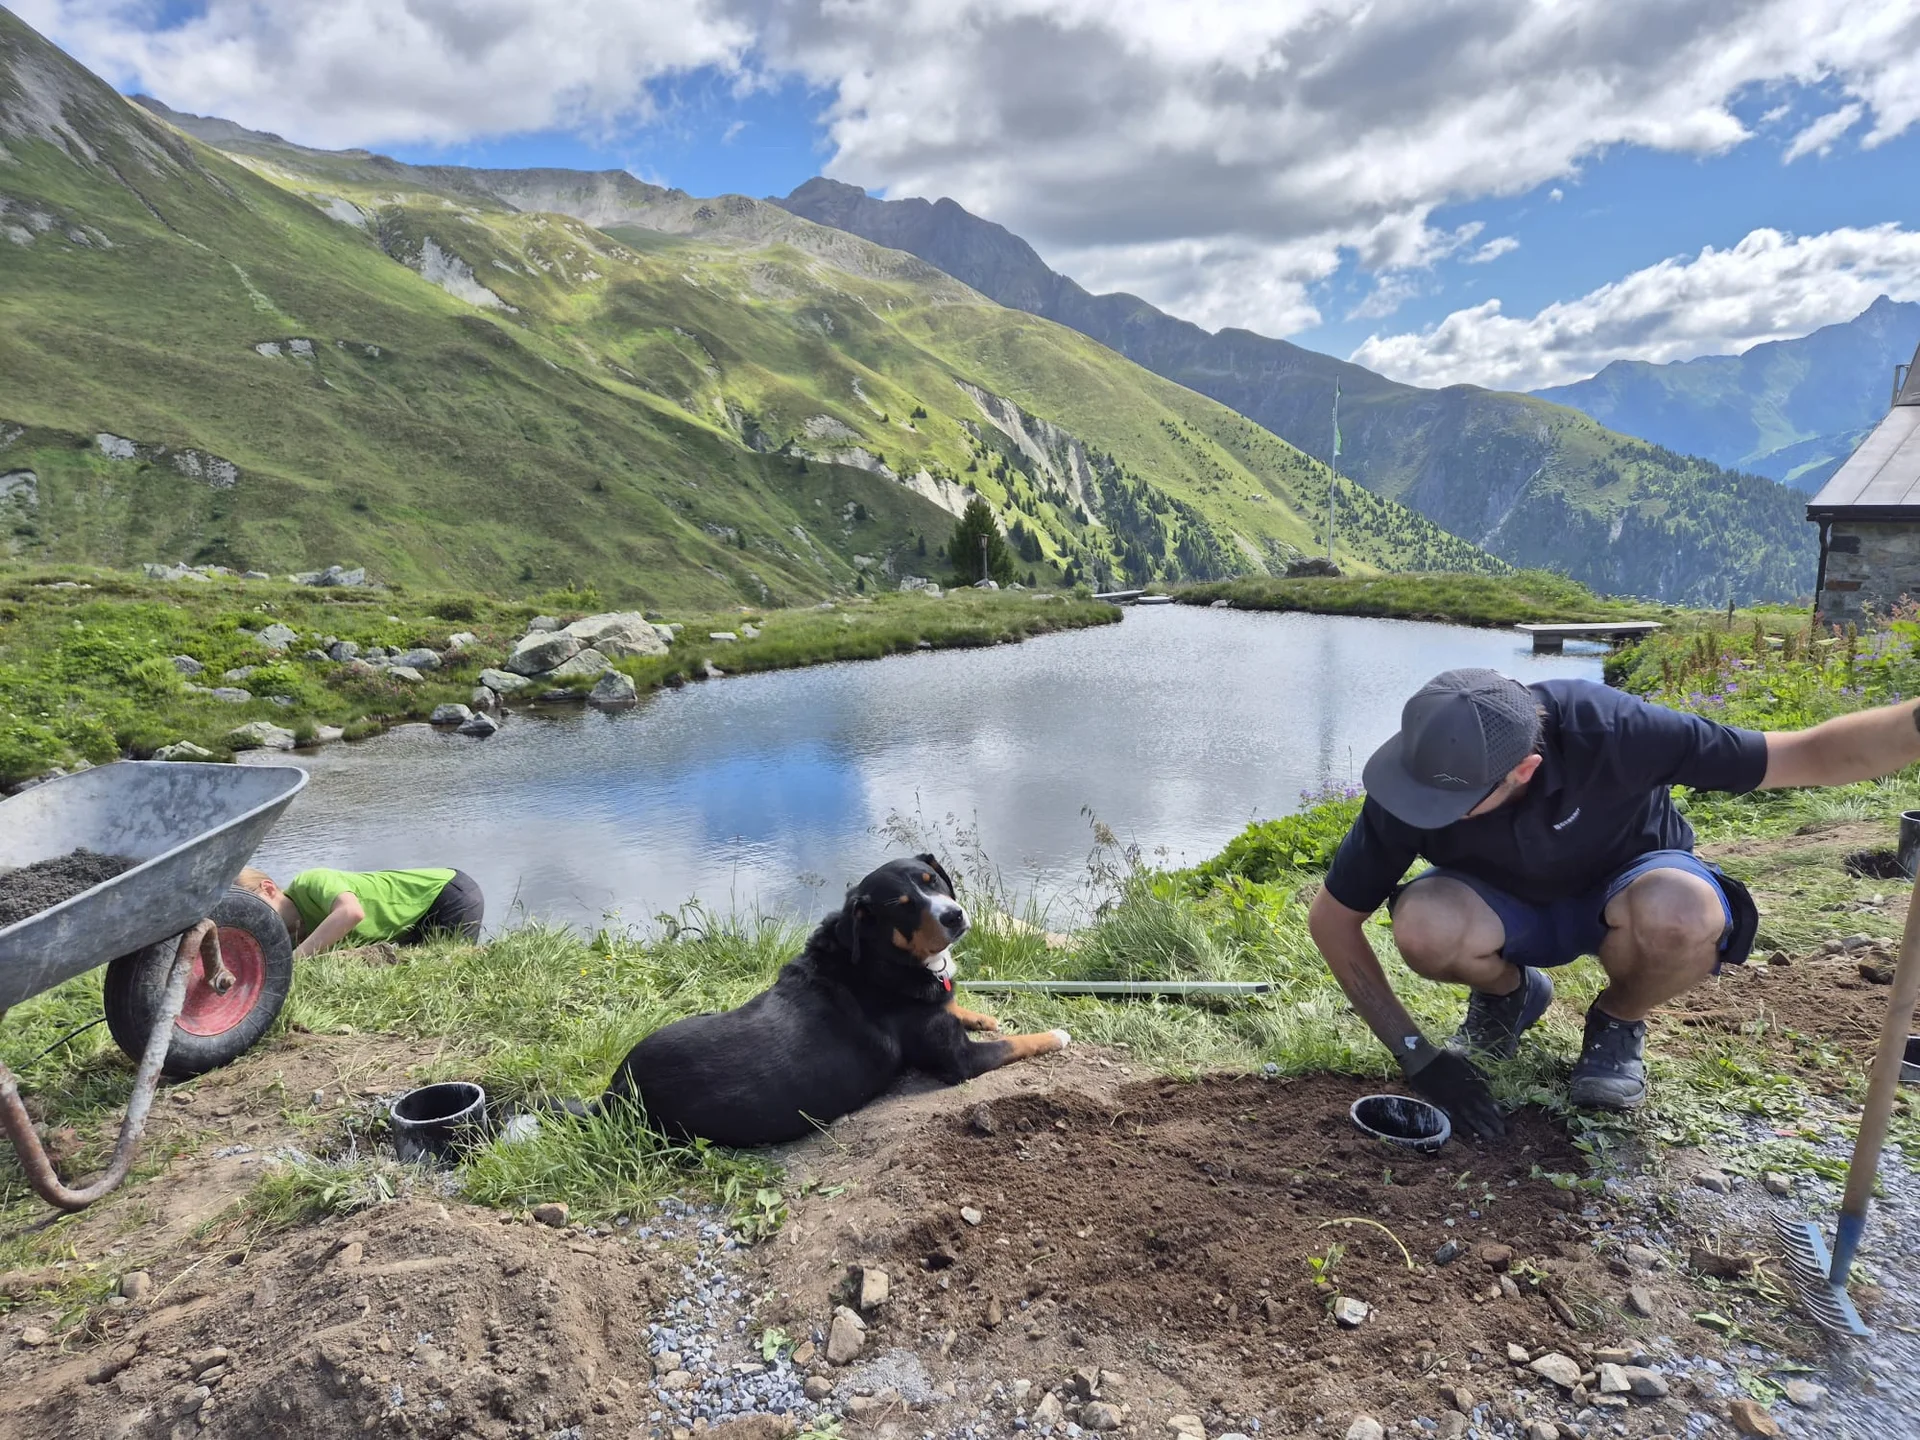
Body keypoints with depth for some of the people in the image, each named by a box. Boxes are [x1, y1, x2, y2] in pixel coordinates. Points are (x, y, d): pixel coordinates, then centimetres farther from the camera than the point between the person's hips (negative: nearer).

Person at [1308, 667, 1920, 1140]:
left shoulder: (1606, 730, -35)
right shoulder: (1415, 783, -28)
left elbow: (1808, 755, -27)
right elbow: (1331, 918, -19)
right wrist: (1416, 1055, -22)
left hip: (1628, 888, 0)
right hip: (1510, 905, 1)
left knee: (1680, 910, -38)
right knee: (1423, 925, -34)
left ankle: (1619, 1022, -1)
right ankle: (1509, 992, 4)